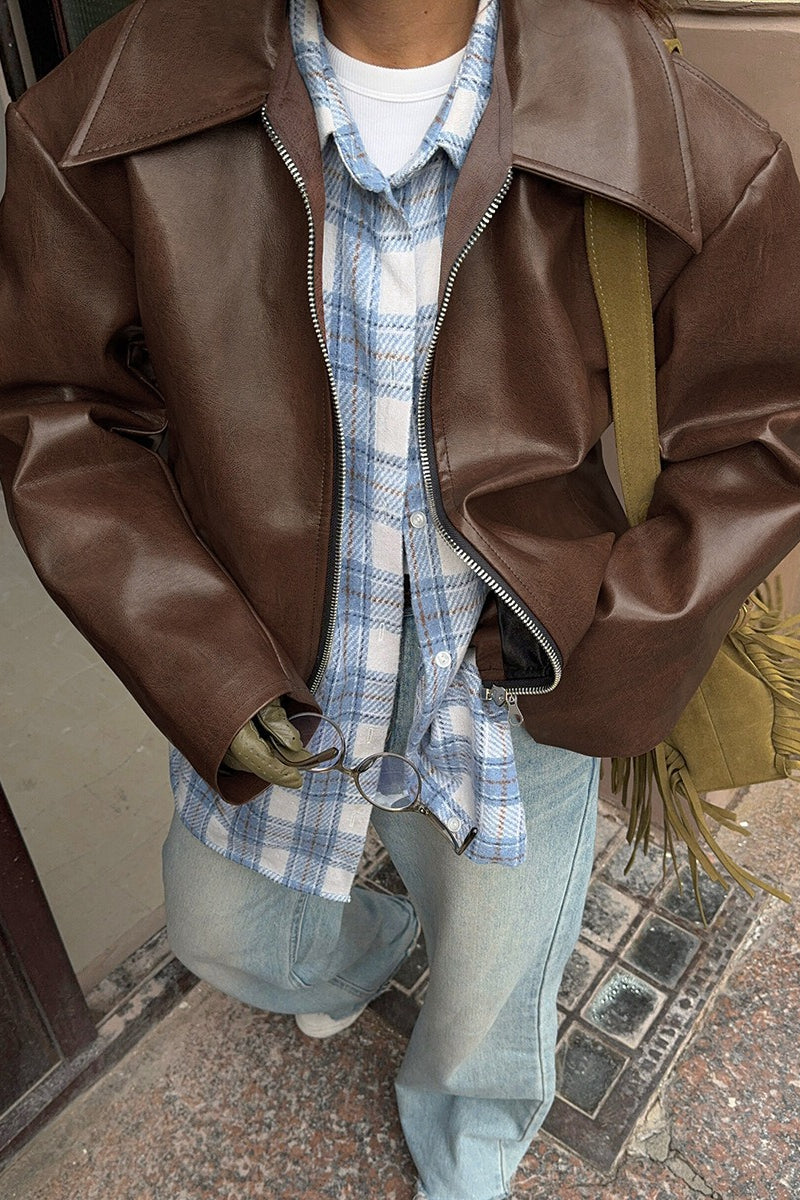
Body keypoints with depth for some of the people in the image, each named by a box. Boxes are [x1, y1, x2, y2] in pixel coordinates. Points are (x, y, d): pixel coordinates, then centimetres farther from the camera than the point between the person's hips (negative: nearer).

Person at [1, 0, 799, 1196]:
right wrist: (203, 671, -14)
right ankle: (361, 946, 69)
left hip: (514, 691, -1)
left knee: (489, 1003, 24)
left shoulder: (678, 146, -18)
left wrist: (604, 640, -15)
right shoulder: (115, 122, -15)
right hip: (269, 682, 2)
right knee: (218, 931, 28)